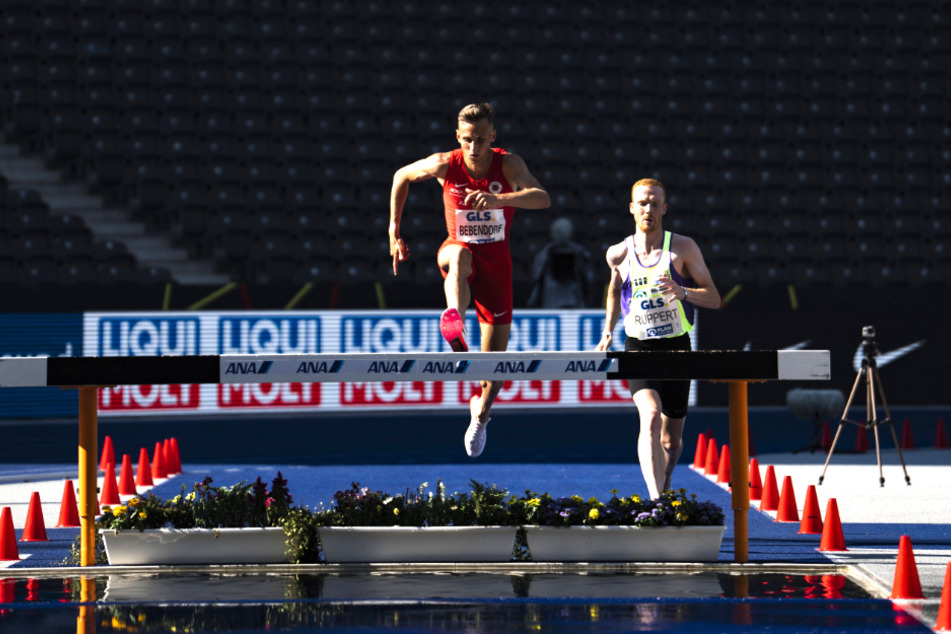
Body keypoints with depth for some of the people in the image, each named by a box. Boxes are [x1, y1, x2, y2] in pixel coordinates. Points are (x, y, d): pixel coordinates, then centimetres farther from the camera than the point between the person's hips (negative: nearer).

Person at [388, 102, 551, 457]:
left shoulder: (508, 164, -17)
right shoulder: (444, 165, -13)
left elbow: (542, 198, -35)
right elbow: (402, 176, 6)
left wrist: (498, 199, -52)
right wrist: (394, 231, 5)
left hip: (496, 258, 1)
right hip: (459, 247, 0)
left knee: (494, 357, 2)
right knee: (459, 257, -43)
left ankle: (480, 415, 33)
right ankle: (453, 321, -73)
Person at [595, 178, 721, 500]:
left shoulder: (683, 249, -4)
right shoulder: (618, 254, 3)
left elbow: (714, 298, -6)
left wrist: (682, 292, -25)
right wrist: (608, 332, 21)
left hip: (676, 347, 1)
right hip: (638, 348, -1)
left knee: (672, 439, 10)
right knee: (650, 418, -26)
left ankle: (663, 489, 38)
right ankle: (655, 500, -36)